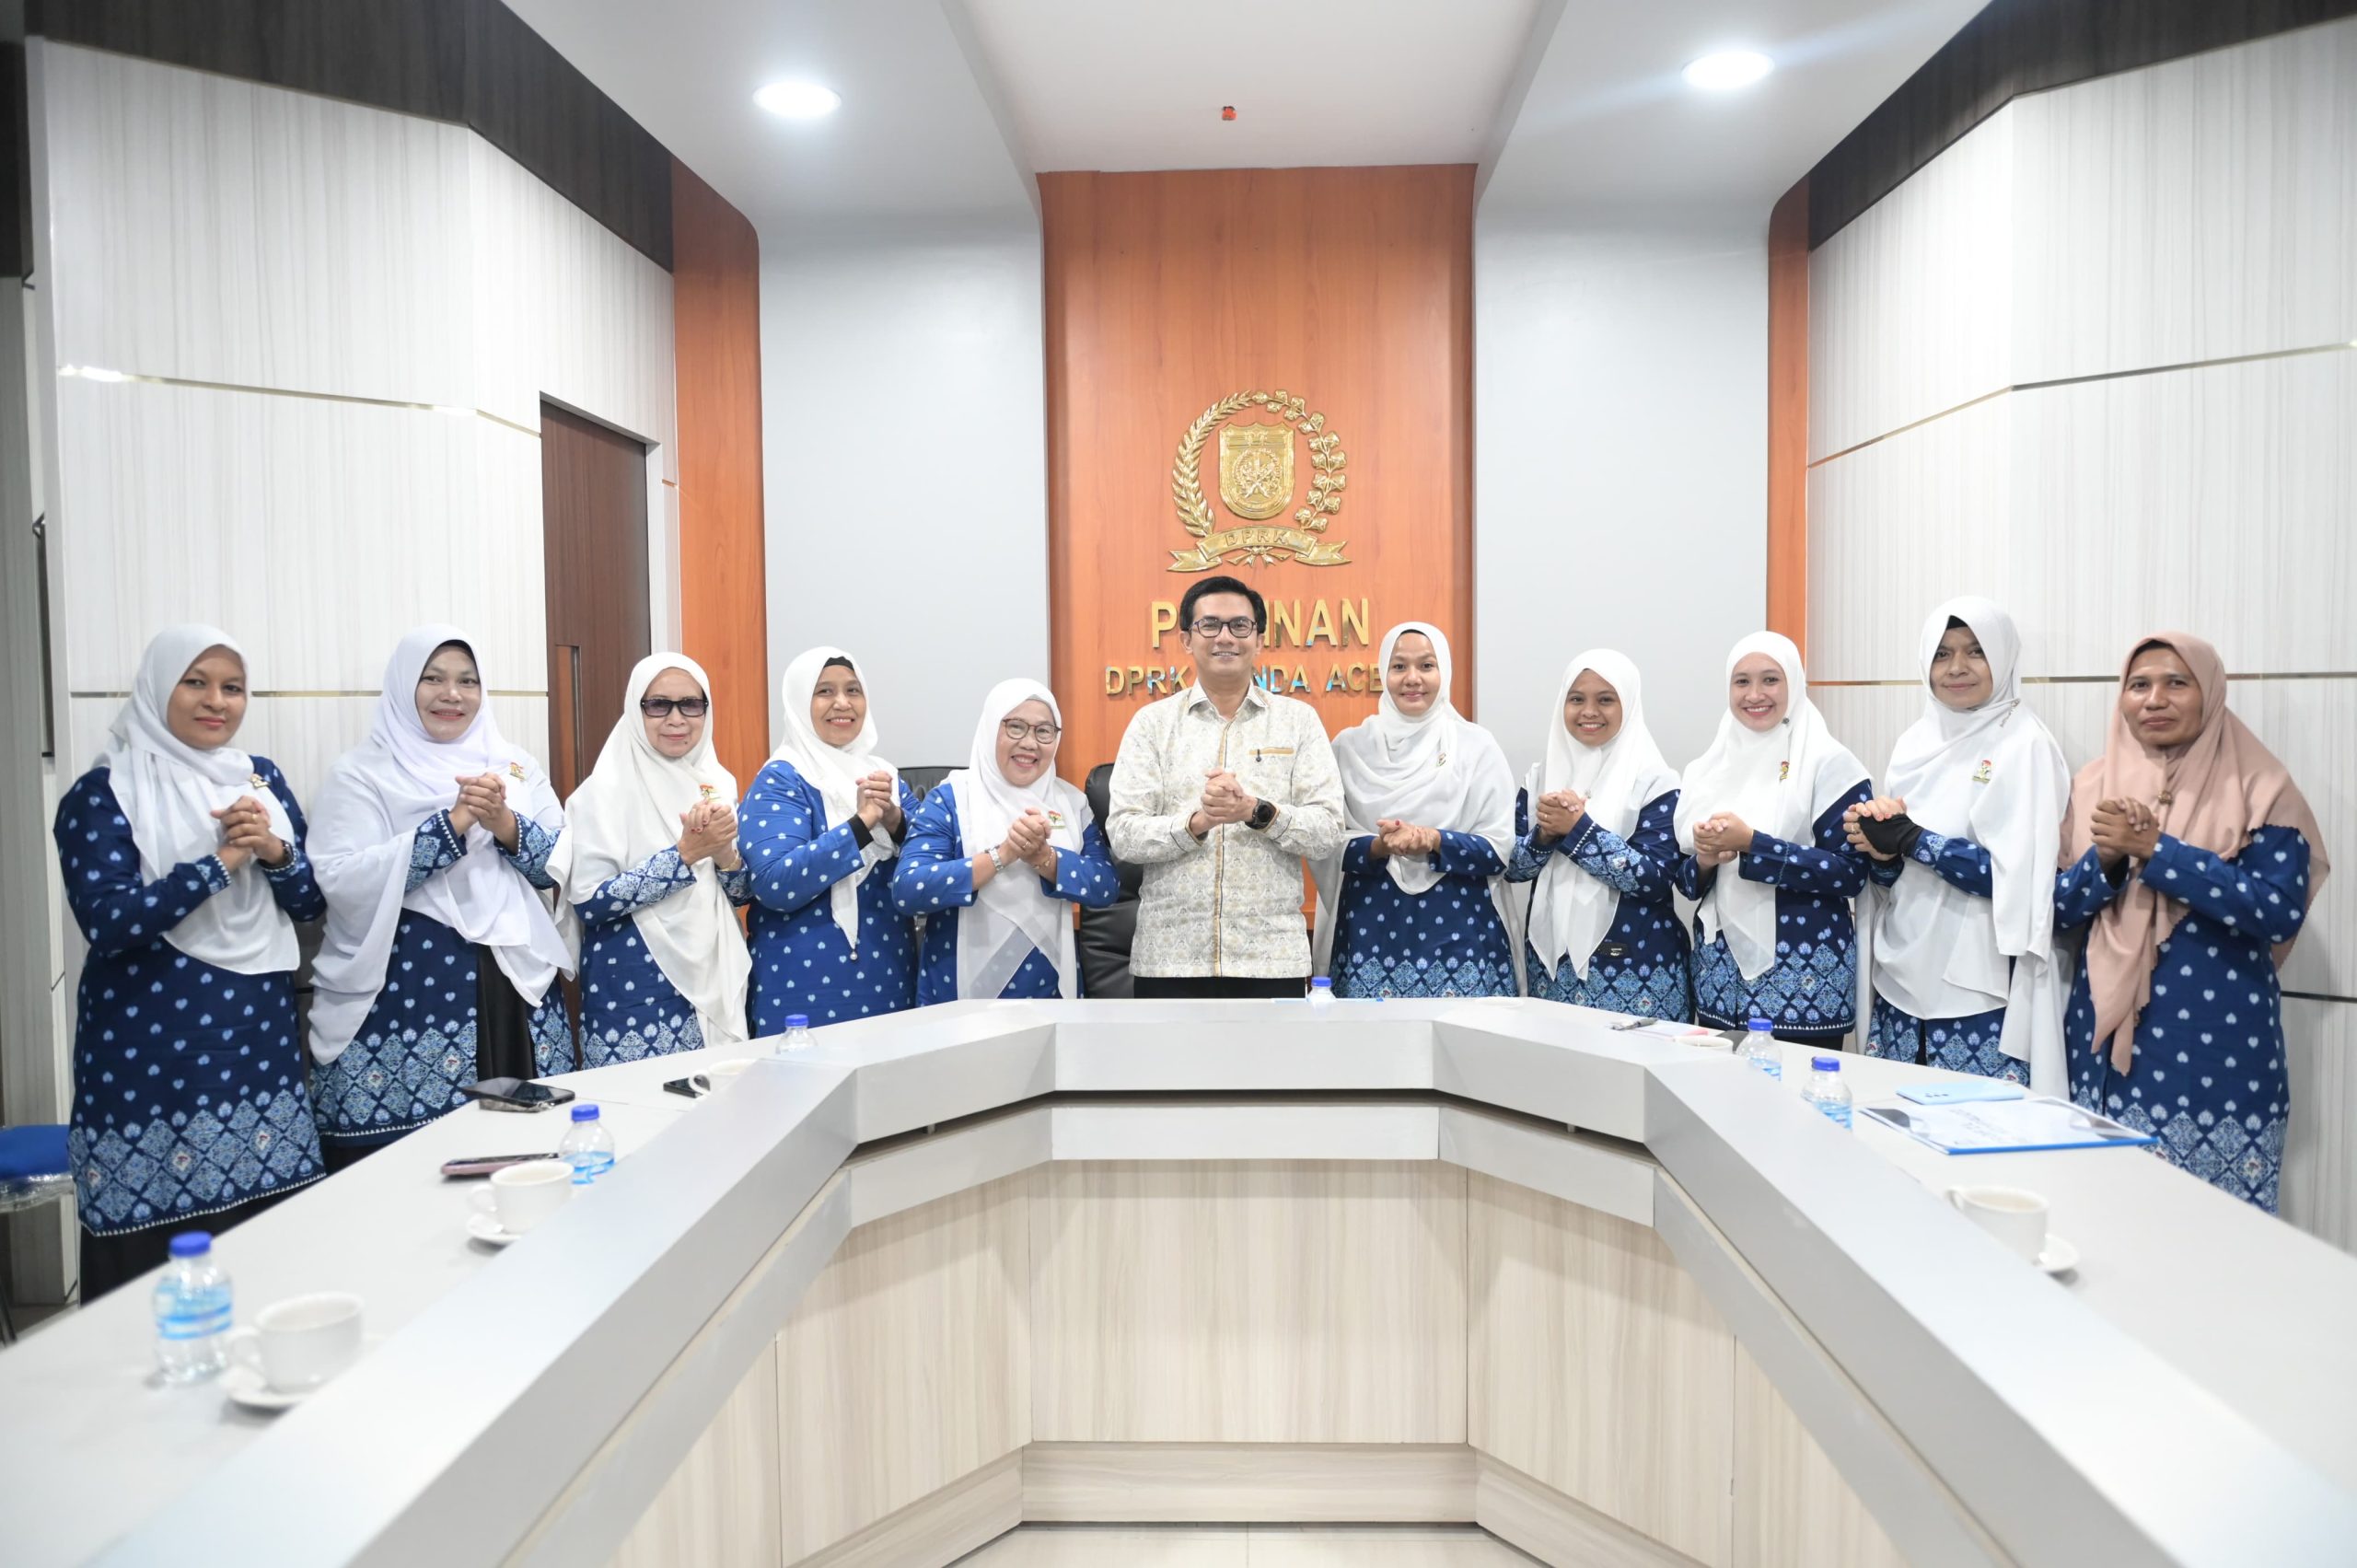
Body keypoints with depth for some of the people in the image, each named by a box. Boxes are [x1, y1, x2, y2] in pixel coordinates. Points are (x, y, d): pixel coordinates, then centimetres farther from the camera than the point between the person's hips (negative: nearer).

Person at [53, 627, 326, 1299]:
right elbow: (107, 921, -15)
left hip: (259, 1032, 4)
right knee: (155, 1254, 0)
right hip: (149, 1047, -4)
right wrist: (221, 858, -18)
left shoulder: (261, 778, 10)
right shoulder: (103, 793, -4)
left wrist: (274, 852, -11)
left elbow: (311, 900, 8)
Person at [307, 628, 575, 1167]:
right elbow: (342, 881, -13)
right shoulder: (361, 772, 0)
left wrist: (506, 825, -15)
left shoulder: (514, 764, 11)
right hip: (403, 989, -3)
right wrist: (452, 824, -19)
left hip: (514, 982, 4)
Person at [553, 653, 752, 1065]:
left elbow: (744, 892, 8)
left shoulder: (717, 782, 6)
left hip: (716, 980, 5)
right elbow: (588, 901, -17)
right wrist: (686, 852, -22)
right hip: (636, 991, -5)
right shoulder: (609, 789, -9)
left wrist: (724, 853, -13)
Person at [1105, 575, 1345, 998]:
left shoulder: (1298, 720, 6)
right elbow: (1123, 835, -3)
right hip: (1170, 960, 0)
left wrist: (1258, 812, -18)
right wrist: (1196, 823, -19)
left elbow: (1329, 831, -1)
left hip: (1272, 959, 0)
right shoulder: (1152, 722, 5)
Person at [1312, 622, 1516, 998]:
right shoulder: (1350, 746, 6)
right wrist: (1379, 847, -17)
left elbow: (1499, 849, -1)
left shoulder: (1476, 745, 3)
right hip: (1371, 931, 1)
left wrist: (1435, 842, -18)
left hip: (1458, 930, 0)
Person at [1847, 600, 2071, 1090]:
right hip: (1901, 977, 6)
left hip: (1979, 992, -6)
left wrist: (1910, 838, -18)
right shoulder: (1916, 742, 9)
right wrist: (1878, 841, -12)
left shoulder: (2024, 745, -8)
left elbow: (2018, 878, -16)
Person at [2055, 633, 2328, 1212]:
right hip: (2108, 1039, 3)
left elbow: (2280, 913, -16)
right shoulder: (2095, 785, 6)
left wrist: (2155, 849, -19)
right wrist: (2105, 859, -13)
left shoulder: (2259, 789, -4)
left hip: (2220, 1046, -3)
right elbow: (2059, 910, 6)